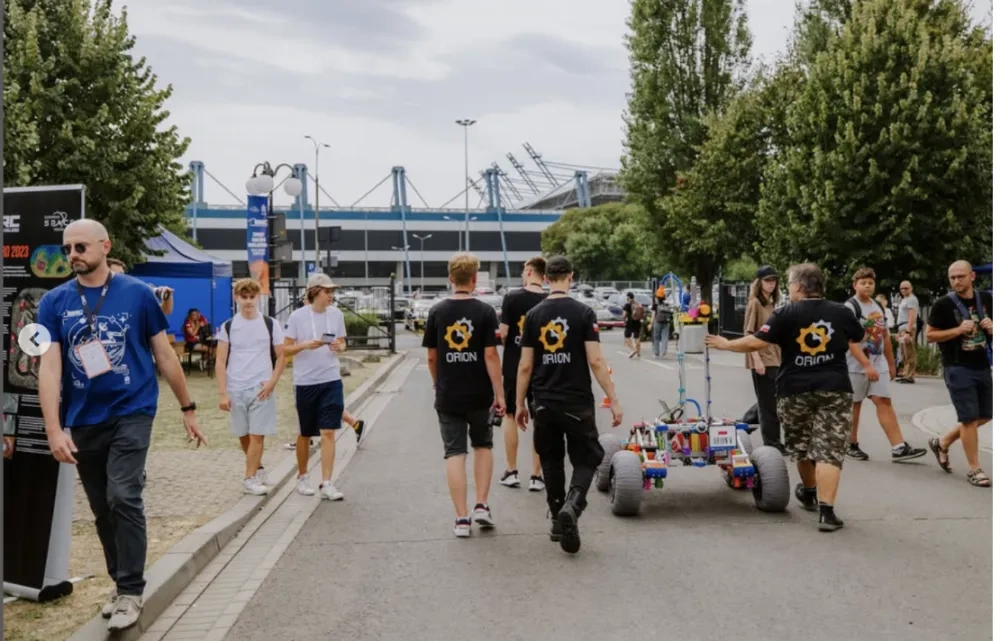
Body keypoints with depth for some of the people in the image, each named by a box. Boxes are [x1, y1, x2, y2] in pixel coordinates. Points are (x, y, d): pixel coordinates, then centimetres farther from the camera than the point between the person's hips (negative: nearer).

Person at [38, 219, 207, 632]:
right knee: (102, 510, 13)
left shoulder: (137, 294, -3)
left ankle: (131, 591, 2)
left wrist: (187, 409, 5)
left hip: (131, 413, -3)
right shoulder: (54, 302, 1)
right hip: (83, 422, 3)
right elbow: (49, 367, -5)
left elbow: (164, 355, 2)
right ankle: (122, 583, 30)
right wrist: (54, 430, -14)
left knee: (123, 499, -13)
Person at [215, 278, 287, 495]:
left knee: (257, 434, -4)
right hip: (236, 389, 2)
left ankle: (250, 478, 3)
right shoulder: (228, 327, 3)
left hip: (261, 389, -2)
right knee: (243, 435, 10)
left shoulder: (270, 324, 1)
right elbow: (221, 361, 2)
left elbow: (281, 357, 5)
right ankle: (258, 469, 30)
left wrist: (272, 382, -8)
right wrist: (223, 392, -4)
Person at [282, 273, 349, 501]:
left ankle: (326, 484, -2)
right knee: (305, 434, 11)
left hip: (331, 381, 2)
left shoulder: (336, 314, 2)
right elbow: (286, 349, -3)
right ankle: (302, 477, 30)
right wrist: (305, 345, -20)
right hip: (305, 382, -2)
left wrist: (339, 347, -9)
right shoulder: (297, 316, -7)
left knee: (328, 433, -6)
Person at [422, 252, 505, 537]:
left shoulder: (437, 312, -1)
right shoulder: (485, 311, -8)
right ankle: (482, 505, 13)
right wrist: (499, 394, -8)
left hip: (448, 396, 1)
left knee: (455, 453, 5)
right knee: (483, 445, 20)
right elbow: (490, 356, -12)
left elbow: (431, 357, 4)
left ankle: (462, 518, 4)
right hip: (479, 395, -1)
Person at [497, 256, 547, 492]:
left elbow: (503, 333, -12)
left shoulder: (512, 297, -10)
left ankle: (511, 472, 17)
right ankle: (536, 476, 10)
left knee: (510, 415, 13)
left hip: (514, 366, -1)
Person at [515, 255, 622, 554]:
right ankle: (571, 505, -19)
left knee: (551, 461, 16)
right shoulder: (584, 313, -6)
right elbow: (596, 361, -12)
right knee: (586, 459, 7)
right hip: (577, 402, -3)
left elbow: (525, 366, 2)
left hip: (544, 403, 3)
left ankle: (558, 522, 21)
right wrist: (613, 400, -7)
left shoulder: (533, 315, 2)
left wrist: (520, 403, 11)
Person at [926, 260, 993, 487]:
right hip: (958, 368, -6)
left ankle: (942, 443, 31)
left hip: (983, 366, 6)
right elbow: (930, 335, -7)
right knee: (970, 418, -4)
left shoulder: (987, 299, 4)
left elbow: (993, 328, 16)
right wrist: (958, 330, -19)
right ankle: (974, 470, 7)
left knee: (985, 415, 13)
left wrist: (992, 328, -8)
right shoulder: (943, 304, -9)